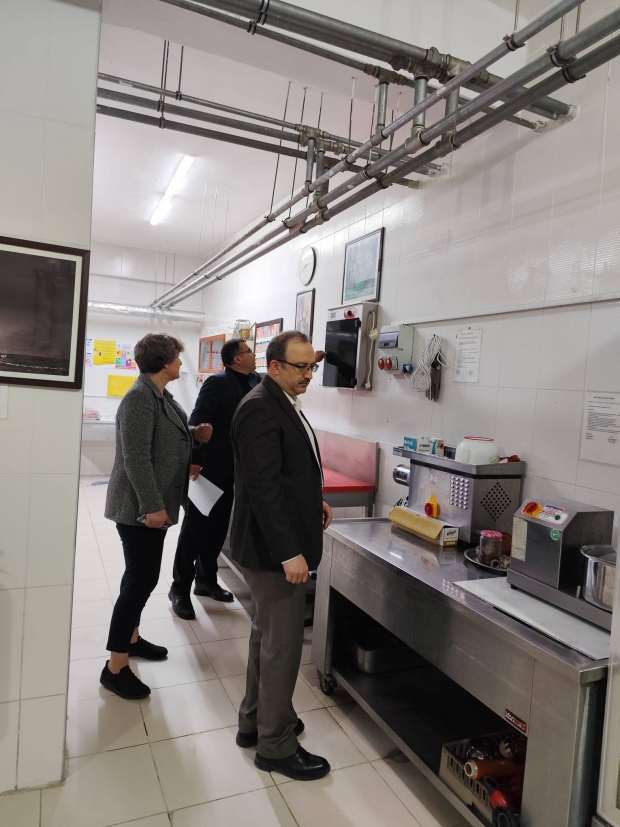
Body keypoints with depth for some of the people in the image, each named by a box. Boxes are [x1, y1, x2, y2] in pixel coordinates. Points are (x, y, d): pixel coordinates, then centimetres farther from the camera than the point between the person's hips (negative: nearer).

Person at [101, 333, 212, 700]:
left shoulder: (161, 395, 10)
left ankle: (131, 637, 37)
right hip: (140, 507, -10)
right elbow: (136, 457, -25)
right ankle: (116, 667, 9)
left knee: (143, 576, 20)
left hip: (156, 503, 10)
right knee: (141, 579, -3)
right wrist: (152, 506, -25)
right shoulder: (140, 398, -20)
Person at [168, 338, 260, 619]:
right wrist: (192, 462, -19)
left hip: (229, 470, 7)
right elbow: (196, 422, -17)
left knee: (217, 528, 15)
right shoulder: (218, 383, -14)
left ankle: (206, 580, 30)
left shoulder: (253, 382, 7)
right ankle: (180, 588, 14)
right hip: (208, 468, -7)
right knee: (195, 528, 2)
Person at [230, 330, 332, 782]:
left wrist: (314, 501, 9)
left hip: (277, 545, 10)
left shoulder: (282, 402, 11)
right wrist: (289, 552, -26)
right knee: (283, 646, 4)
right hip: (274, 549, -10)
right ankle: (277, 745, 23)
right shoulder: (261, 409, -20)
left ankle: (255, 721, 40)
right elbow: (262, 486, -26)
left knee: (267, 636, 22)